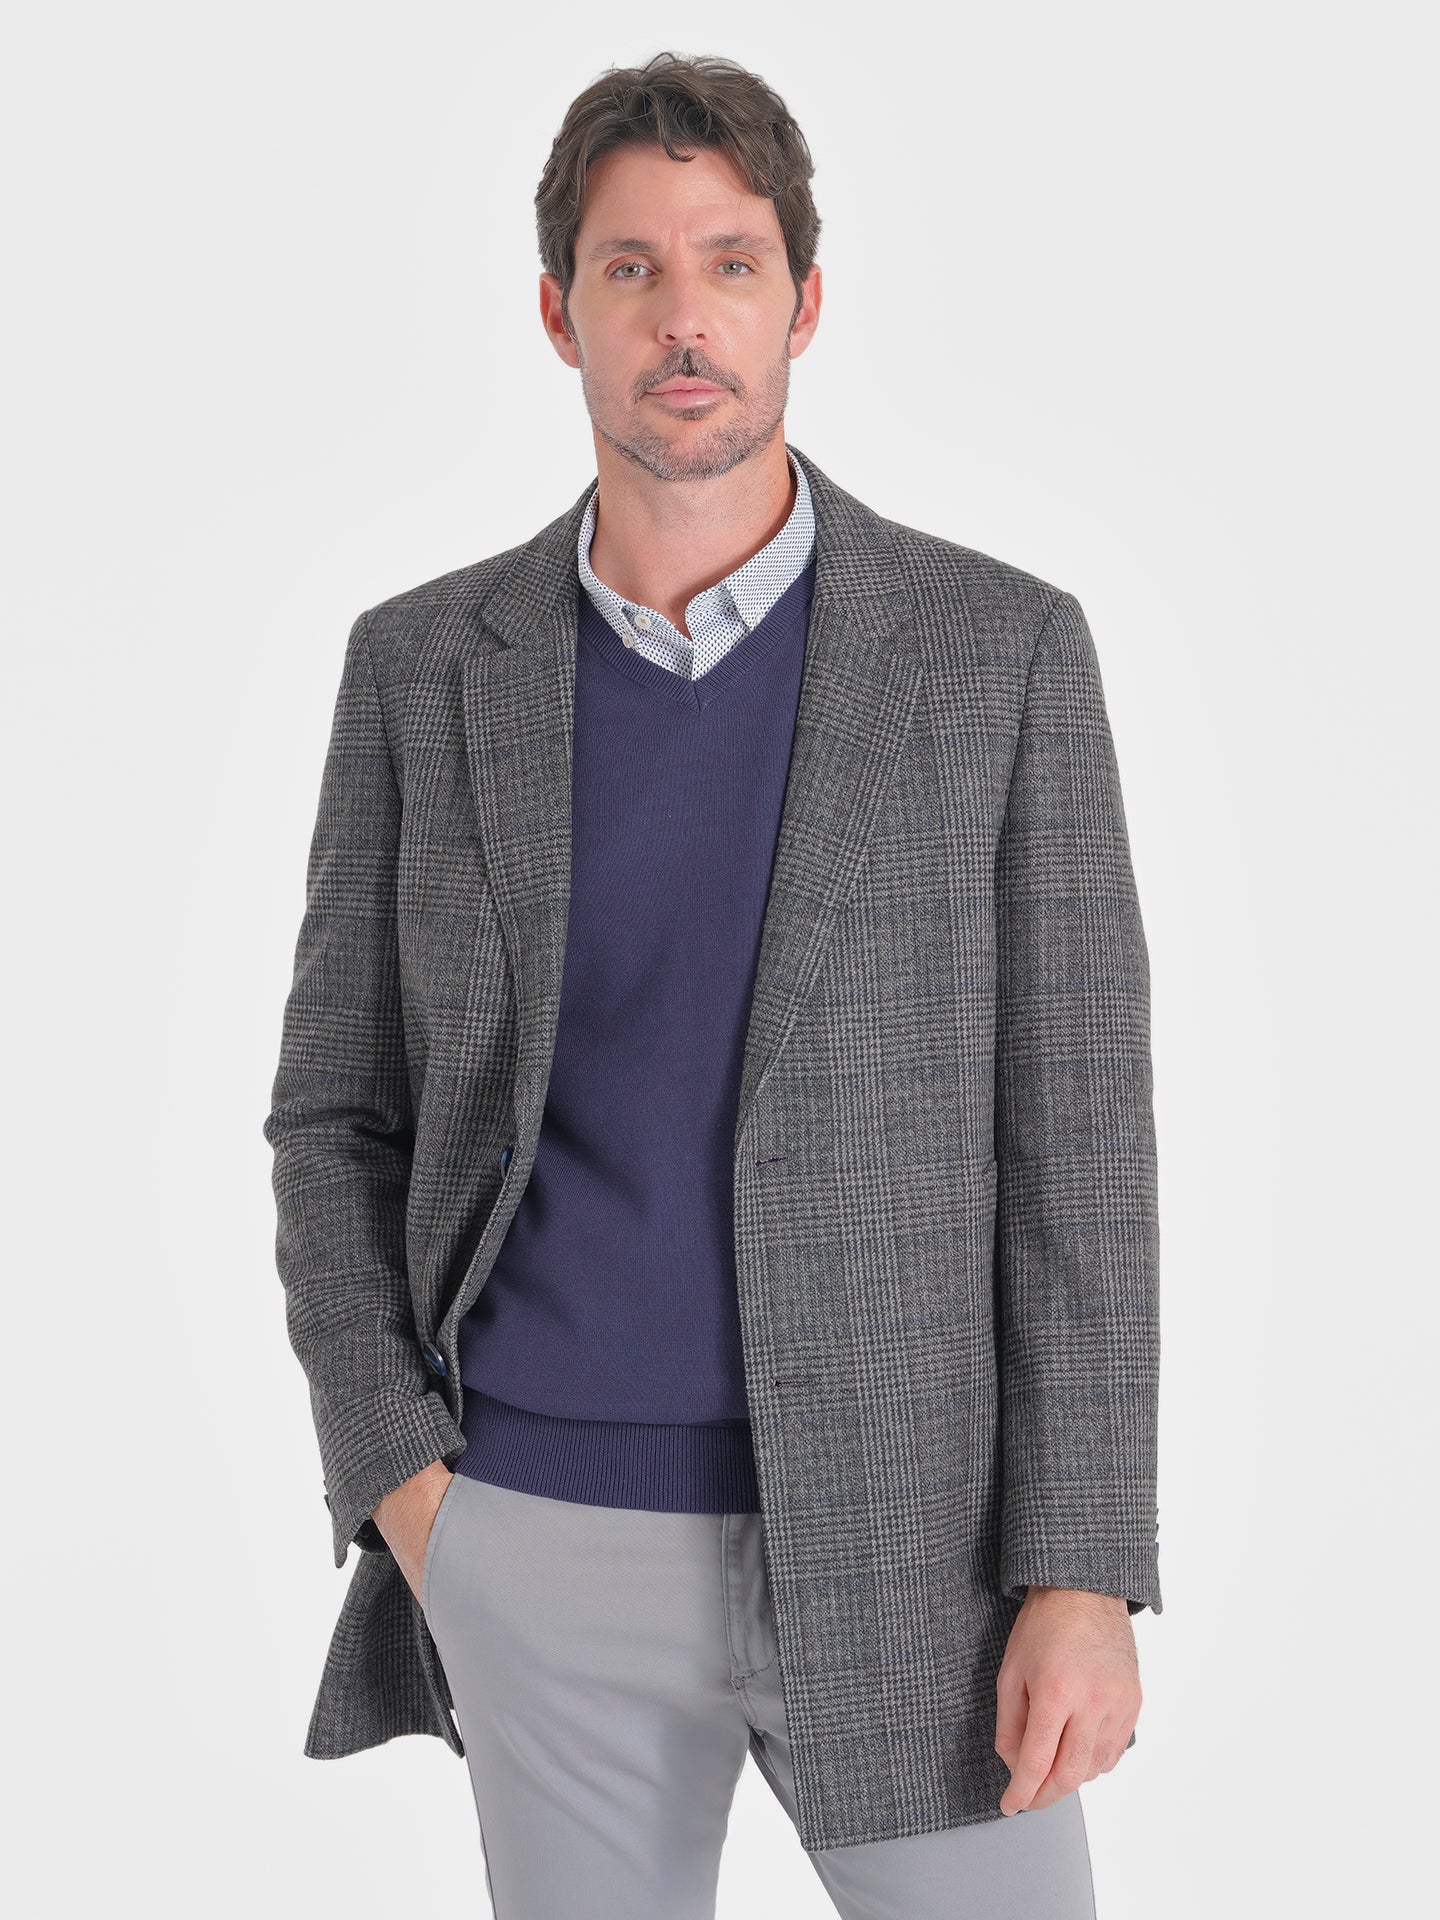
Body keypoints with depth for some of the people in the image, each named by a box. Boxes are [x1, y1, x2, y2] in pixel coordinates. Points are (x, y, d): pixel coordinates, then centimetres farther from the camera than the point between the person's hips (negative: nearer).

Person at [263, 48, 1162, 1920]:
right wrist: (398, 1483, -6)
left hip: (902, 1533, -1)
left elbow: (1074, 1136, -6)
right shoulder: (423, 667, 1)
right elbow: (339, 1112, 7)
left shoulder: (1003, 649, -5)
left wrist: (1086, 1575, -11)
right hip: (544, 1540, 2)